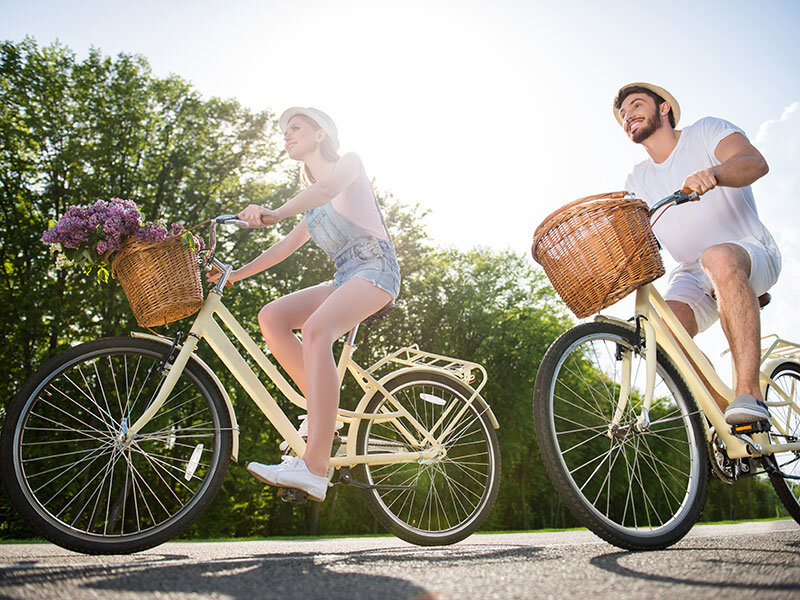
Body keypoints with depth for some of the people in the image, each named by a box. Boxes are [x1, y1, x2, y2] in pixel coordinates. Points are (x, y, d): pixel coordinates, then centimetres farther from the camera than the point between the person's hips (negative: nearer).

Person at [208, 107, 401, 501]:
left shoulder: (349, 162, 5)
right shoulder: (313, 203, 28)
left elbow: (328, 188, -19)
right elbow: (287, 246, 26)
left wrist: (276, 213, -35)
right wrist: (235, 273, 16)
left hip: (375, 268, -8)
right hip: (344, 278, 8)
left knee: (315, 330, -33)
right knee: (272, 316, -13)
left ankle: (314, 469, -40)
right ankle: (325, 412, -12)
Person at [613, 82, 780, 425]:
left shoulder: (705, 131, 1)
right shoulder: (637, 179, 15)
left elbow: (755, 162, -19)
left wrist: (713, 173, -41)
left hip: (752, 255, -4)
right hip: (692, 276, 5)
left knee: (719, 258, -41)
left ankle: (749, 394, -41)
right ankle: (722, 414, -11)